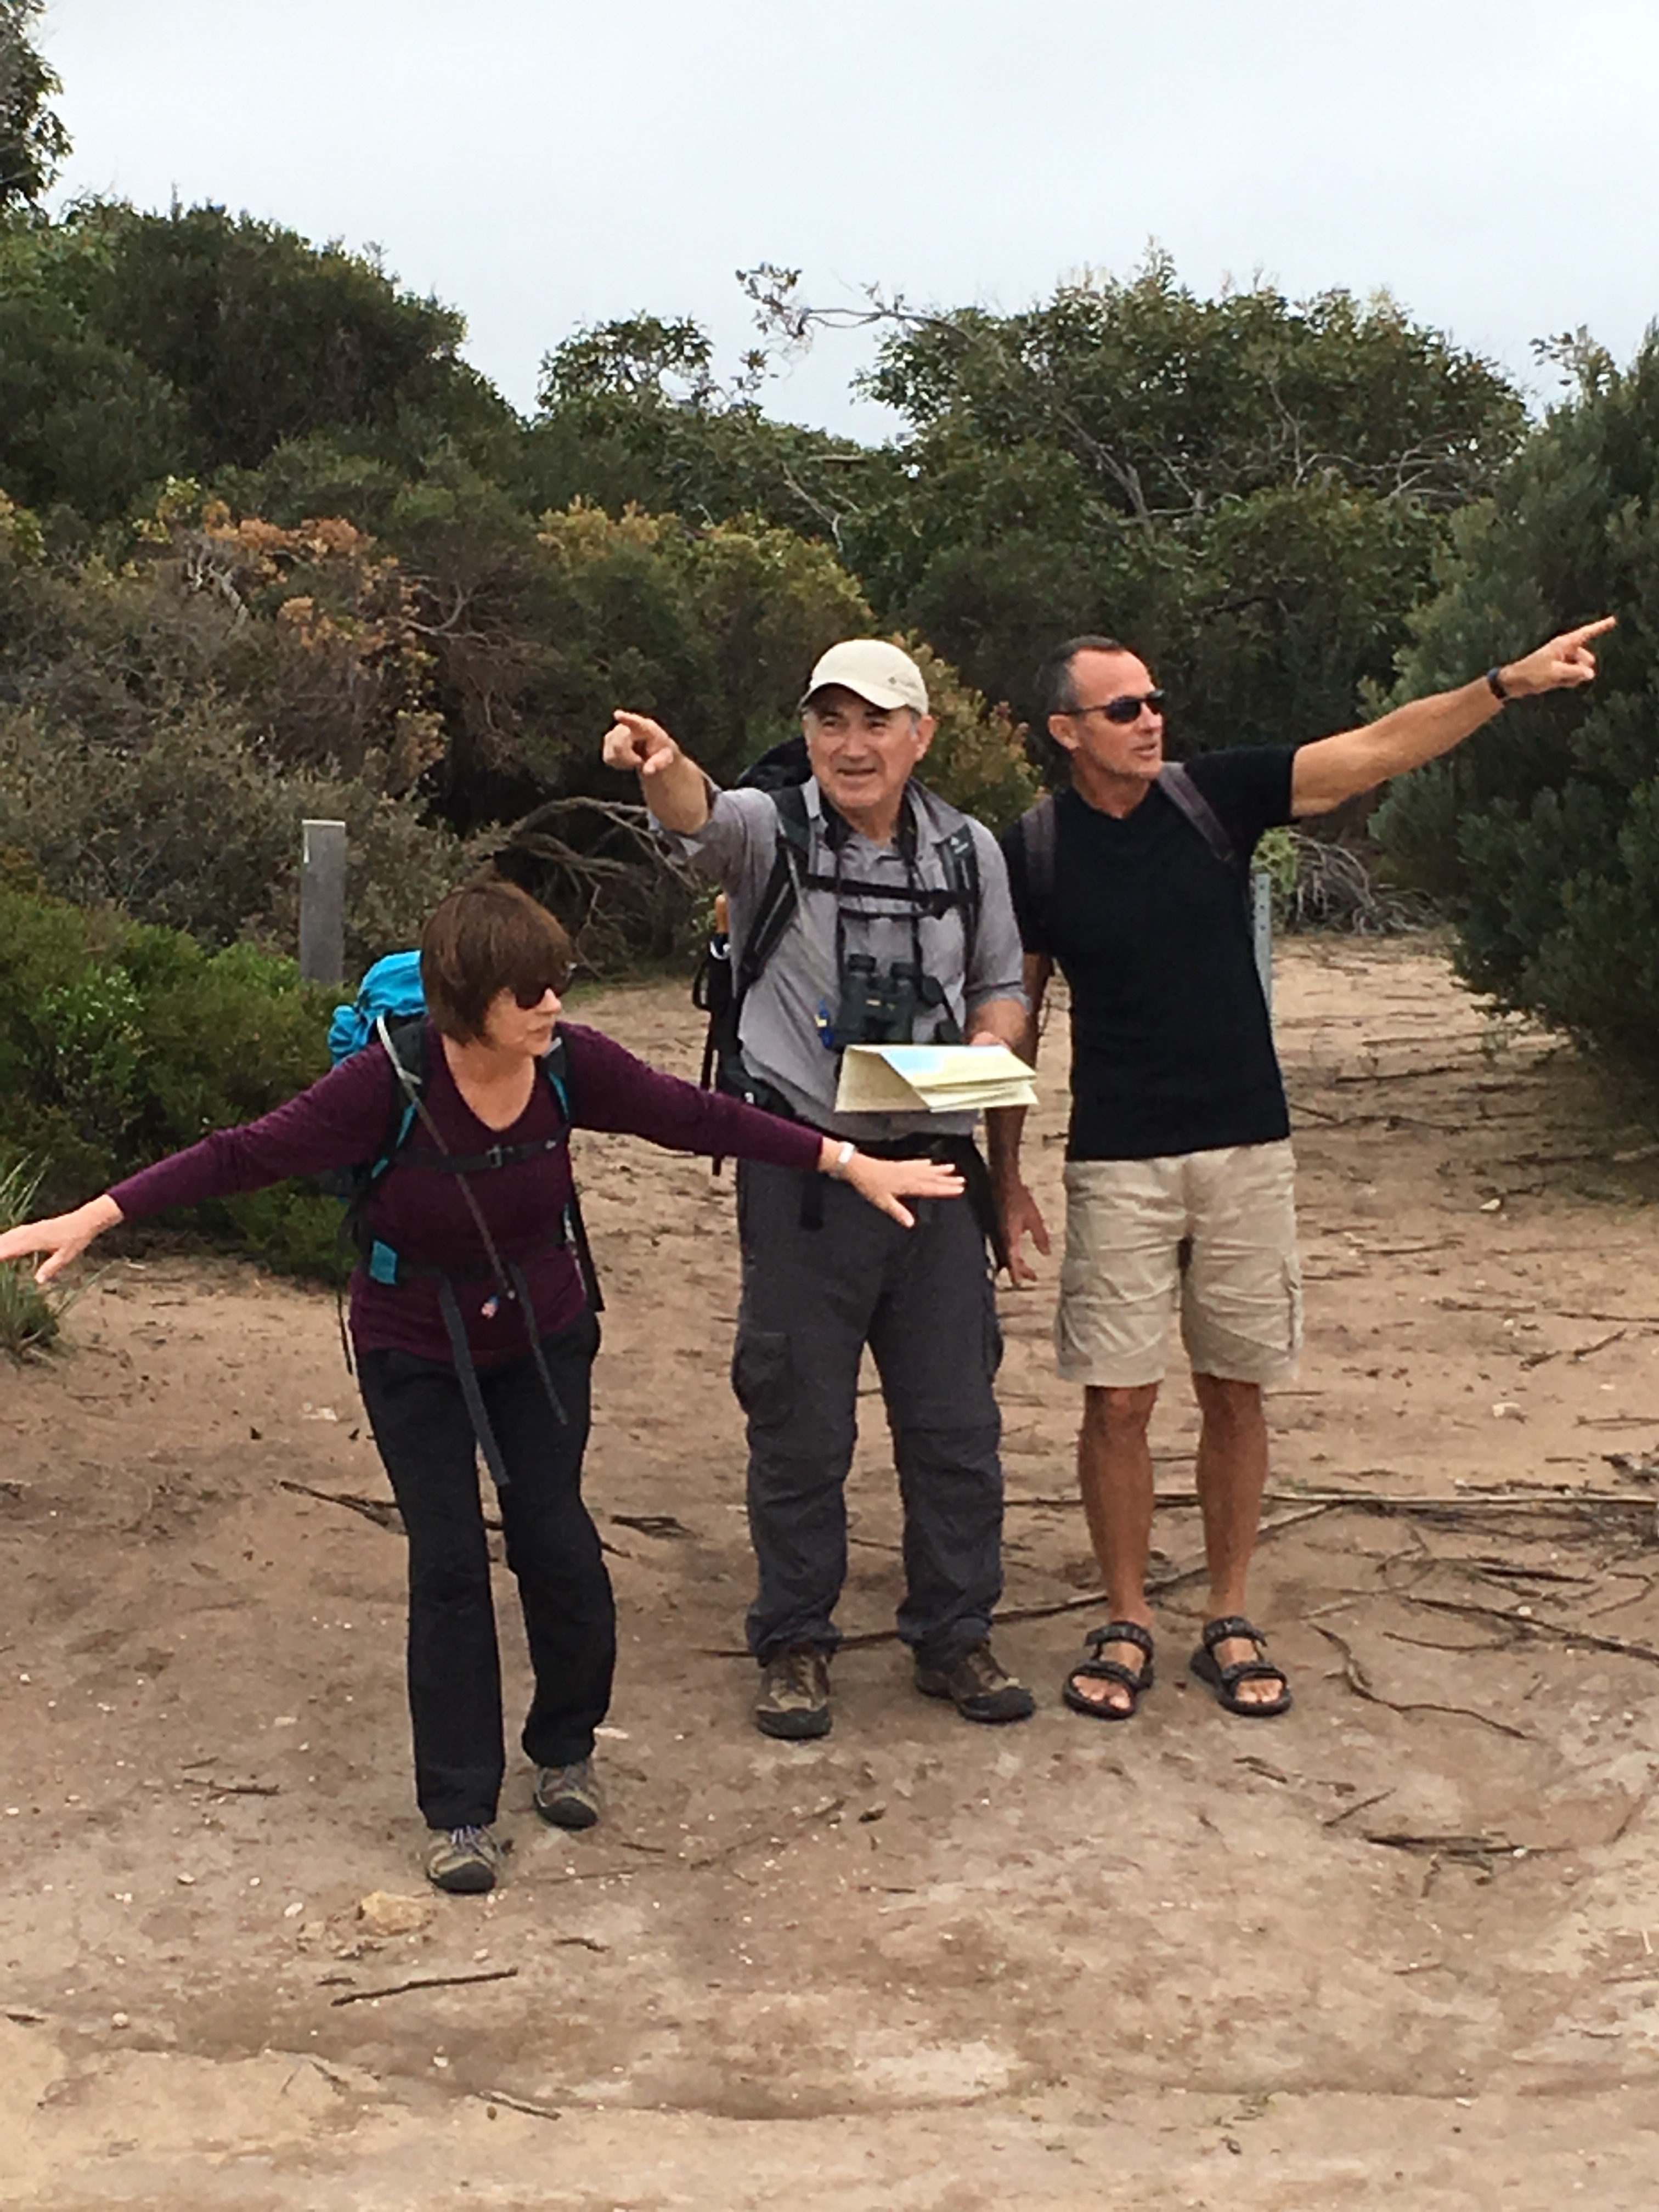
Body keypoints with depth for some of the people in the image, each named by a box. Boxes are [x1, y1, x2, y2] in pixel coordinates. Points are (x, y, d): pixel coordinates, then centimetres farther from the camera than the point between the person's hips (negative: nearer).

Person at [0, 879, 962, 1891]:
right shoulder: (391, 1081, -28)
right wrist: (93, 1218, -32)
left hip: (543, 1337, 2)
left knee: (555, 1538, -1)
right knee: (449, 1563, -3)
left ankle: (566, 1748, 26)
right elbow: (245, 1154, -26)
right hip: (416, 1353, -2)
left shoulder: (573, 1064, -20)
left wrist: (848, 1163, -8)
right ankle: (460, 1809, 11)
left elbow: (697, 1118, -10)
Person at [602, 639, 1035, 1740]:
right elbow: (702, 818, -27)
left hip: (935, 1165, 3)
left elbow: (1002, 984, 17)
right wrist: (666, 769, -51)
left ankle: (955, 1635, 27)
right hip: (802, 1172, -3)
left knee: (956, 1420, 10)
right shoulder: (773, 832, -4)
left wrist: (988, 1048, -5)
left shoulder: (971, 850, 7)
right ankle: (796, 1646, 23)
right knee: (800, 1424, 6)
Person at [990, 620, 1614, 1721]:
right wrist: (1006, 1175, 4)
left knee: (1236, 1393, 8)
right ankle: (1128, 1622, 16)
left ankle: (1231, 1621, 21)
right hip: (1117, 1165, -1)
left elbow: (1378, 749, -8)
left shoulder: (1215, 796, -1)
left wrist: (1510, 683, -20)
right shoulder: (1035, 852, -2)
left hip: (1246, 1152, 1)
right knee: (1120, 1399, 0)